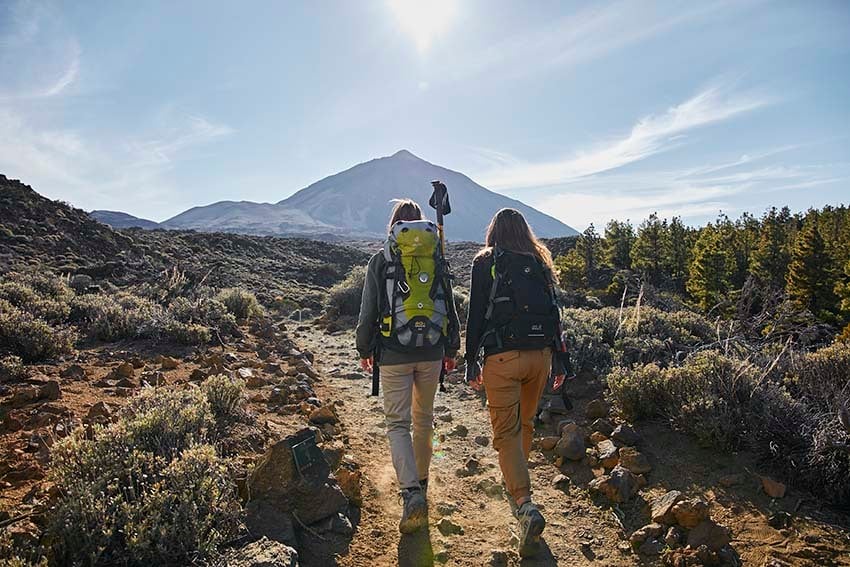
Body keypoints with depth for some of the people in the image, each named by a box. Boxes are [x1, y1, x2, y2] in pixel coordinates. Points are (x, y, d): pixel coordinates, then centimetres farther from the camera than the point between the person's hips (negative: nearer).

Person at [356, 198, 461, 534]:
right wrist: (452, 349, 19)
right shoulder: (438, 258, 5)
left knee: (398, 423, 3)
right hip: (432, 353, 3)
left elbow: (368, 310, -1)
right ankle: (420, 482, 33)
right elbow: (451, 307, 9)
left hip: (394, 354, -3)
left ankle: (412, 494, -12)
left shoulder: (381, 260, -3)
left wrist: (364, 349, 12)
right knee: (424, 419, 18)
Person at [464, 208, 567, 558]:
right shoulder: (540, 263, 11)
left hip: (503, 357, -5)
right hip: (540, 355, 5)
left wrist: (471, 362, 0)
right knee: (525, 424, 21)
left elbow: (476, 315, -5)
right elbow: (553, 313, 12)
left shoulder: (486, 262, -2)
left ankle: (525, 505, -13)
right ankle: (516, 484, 39)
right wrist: (559, 361, 17)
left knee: (506, 432, 0)